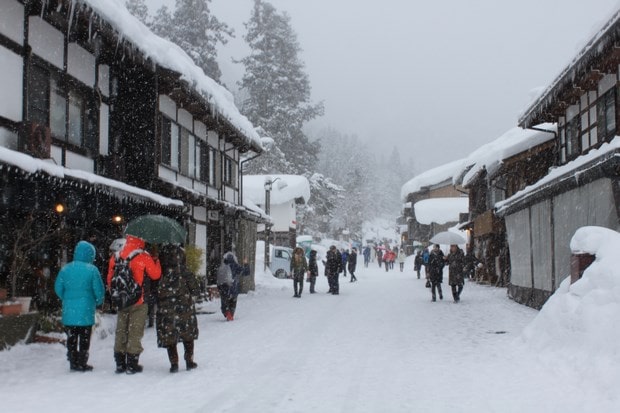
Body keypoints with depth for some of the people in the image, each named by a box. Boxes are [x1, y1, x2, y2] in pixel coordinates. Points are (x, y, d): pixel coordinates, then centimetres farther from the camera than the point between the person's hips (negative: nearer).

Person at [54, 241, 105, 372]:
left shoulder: (65, 269, 0)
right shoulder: (92, 270, -11)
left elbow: (58, 288, 6)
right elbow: (99, 291, -8)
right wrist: (98, 302, 12)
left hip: (69, 311, 3)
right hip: (86, 310, -3)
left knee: (71, 338, 14)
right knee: (84, 338, 7)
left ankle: (73, 363, 17)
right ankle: (82, 363, 10)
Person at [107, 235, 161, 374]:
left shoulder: (115, 257, 6)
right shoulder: (143, 257, -10)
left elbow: (110, 279, 12)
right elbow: (156, 274, -4)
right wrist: (156, 259, 11)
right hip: (138, 302, -4)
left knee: (121, 331, 12)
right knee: (135, 332, 1)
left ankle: (120, 363, 15)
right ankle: (132, 364, 2)